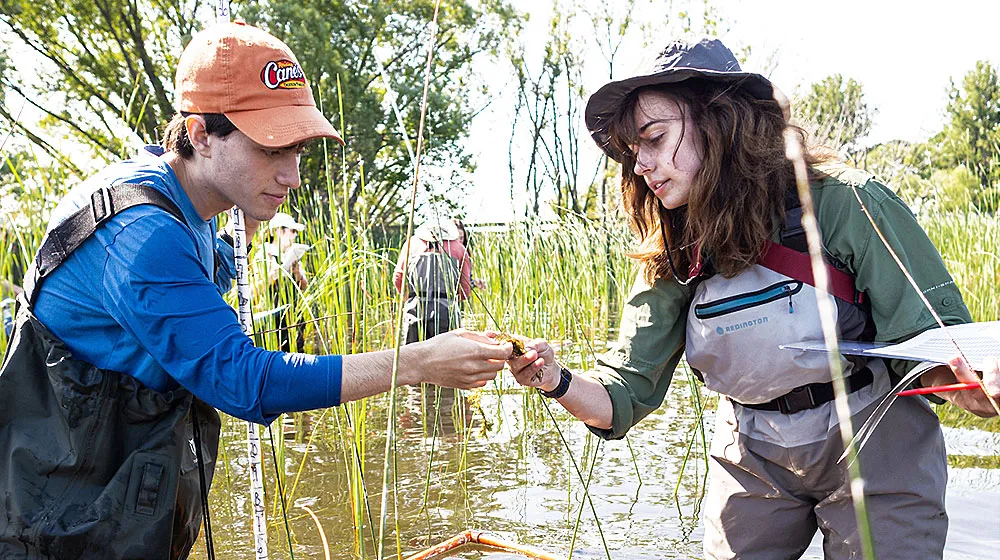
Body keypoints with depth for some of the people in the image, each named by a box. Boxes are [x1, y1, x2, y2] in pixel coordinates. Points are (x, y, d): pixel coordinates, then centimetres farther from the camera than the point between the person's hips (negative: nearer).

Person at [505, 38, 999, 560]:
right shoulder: (672, 258, -8)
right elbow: (624, 394, -10)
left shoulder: (843, 203, -20)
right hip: (753, 460, 3)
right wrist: (558, 381, -31)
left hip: (873, 452, -3)